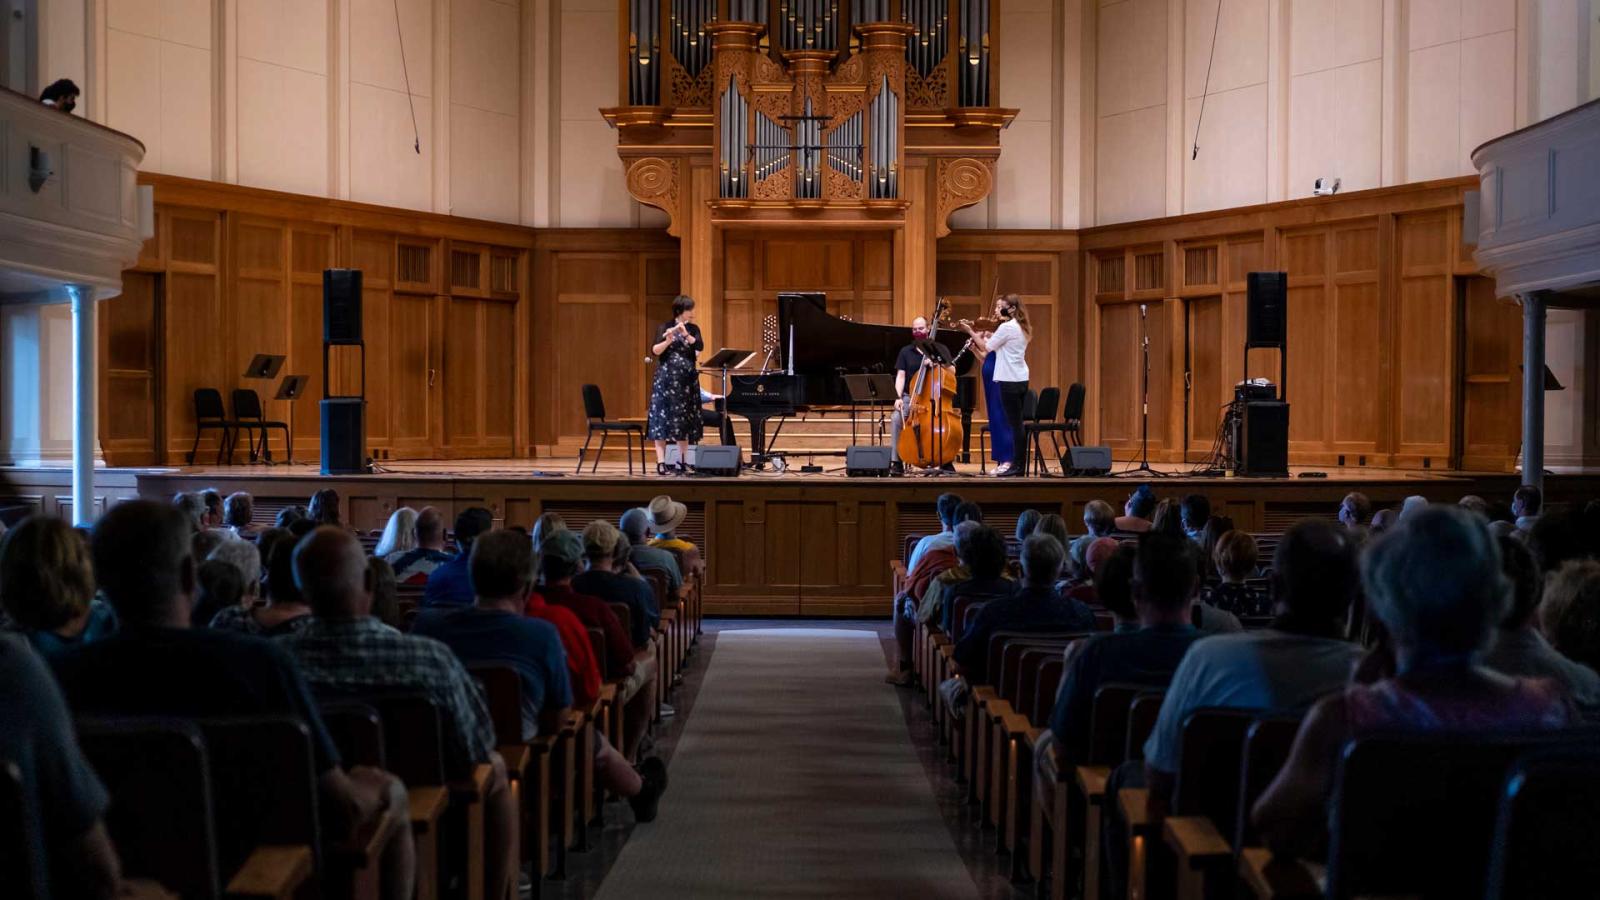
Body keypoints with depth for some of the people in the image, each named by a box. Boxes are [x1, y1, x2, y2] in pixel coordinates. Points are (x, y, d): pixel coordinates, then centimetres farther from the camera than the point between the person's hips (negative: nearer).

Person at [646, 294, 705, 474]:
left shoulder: (693, 329, 8)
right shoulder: (665, 328, -3)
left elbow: (700, 346, -10)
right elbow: (655, 351, -14)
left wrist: (685, 334, -23)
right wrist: (668, 341, -30)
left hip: (687, 380, 4)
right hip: (667, 379, -4)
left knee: (684, 421, 5)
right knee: (662, 419, -7)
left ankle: (681, 461, 10)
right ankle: (661, 462, -7)